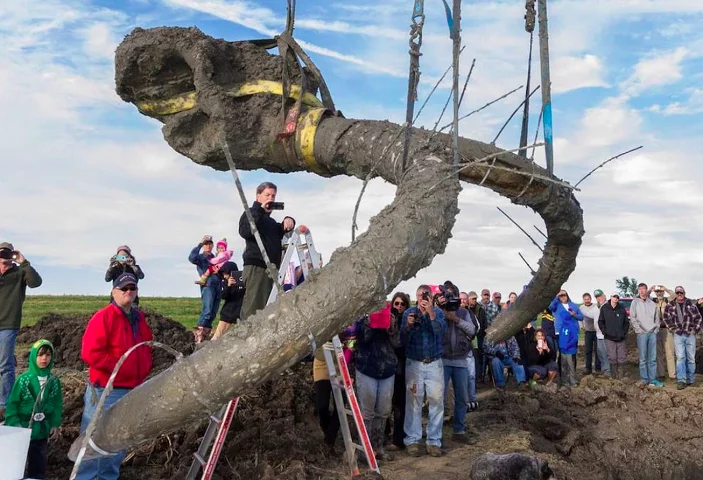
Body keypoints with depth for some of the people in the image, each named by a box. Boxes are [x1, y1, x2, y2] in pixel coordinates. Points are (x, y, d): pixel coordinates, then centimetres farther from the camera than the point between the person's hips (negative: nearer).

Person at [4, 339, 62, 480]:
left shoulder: (54, 381, -2)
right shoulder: (23, 379, -12)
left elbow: (58, 404, 5)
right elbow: (12, 403, -9)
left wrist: (55, 423, 1)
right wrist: (15, 423, -14)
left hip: (42, 431, 3)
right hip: (23, 430, -3)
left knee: (39, 463, 14)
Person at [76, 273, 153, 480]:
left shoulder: (139, 319, 12)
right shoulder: (103, 317, -11)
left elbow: (147, 346, 23)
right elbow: (90, 353, -20)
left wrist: (143, 370, 8)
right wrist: (118, 368, -17)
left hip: (132, 391, 8)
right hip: (105, 391, -7)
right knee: (95, 441, -4)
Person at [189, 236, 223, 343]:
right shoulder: (200, 257, 9)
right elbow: (191, 258, -14)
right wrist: (200, 244, -13)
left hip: (218, 287, 6)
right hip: (207, 285, -6)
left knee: (213, 314, 1)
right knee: (207, 311, -21)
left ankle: (204, 337, 5)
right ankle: (198, 335, -21)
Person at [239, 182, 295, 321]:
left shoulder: (271, 220, 28)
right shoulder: (251, 213, 4)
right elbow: (244, 232, -15)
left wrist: (288, 220, 4)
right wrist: (260, 210, -14)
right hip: (256, 266, -8)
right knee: (253, 308, -15)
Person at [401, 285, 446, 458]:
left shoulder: (438, 312, 2)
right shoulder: (409, 312, 1)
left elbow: (441, 330, -18)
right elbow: (403, 340, -4)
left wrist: (431, 313, -27)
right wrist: (408, 326, -21)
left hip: (434, 363, 1)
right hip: (414, 364, -1)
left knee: (437, 401, 1)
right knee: (413, 402, -1)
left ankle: (434, 441, 10)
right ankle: (412, 440, 8)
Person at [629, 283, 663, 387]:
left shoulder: (652, 303, 10)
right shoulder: (635, 302, 1)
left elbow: (657, 318, 14)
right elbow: (632, 318, -2)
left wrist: (656, 330, 3)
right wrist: (639, 330, -7)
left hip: (652, 333, 3)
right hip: (642, 334, -3)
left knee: (653, 358, 5)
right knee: (643, 358, 0)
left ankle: (652, 379, 10)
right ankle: (645, 380, 5)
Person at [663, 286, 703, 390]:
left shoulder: (691, 303, 2)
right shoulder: (670, 305, 2)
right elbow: (666, 318, 4)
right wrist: (674, 329, -2)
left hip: (690, 335, 1)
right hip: (678, 335, -1)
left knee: (691, 358, 6)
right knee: (680, 357, -5)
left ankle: (690, 380, 17)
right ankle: (681, 380, -4)